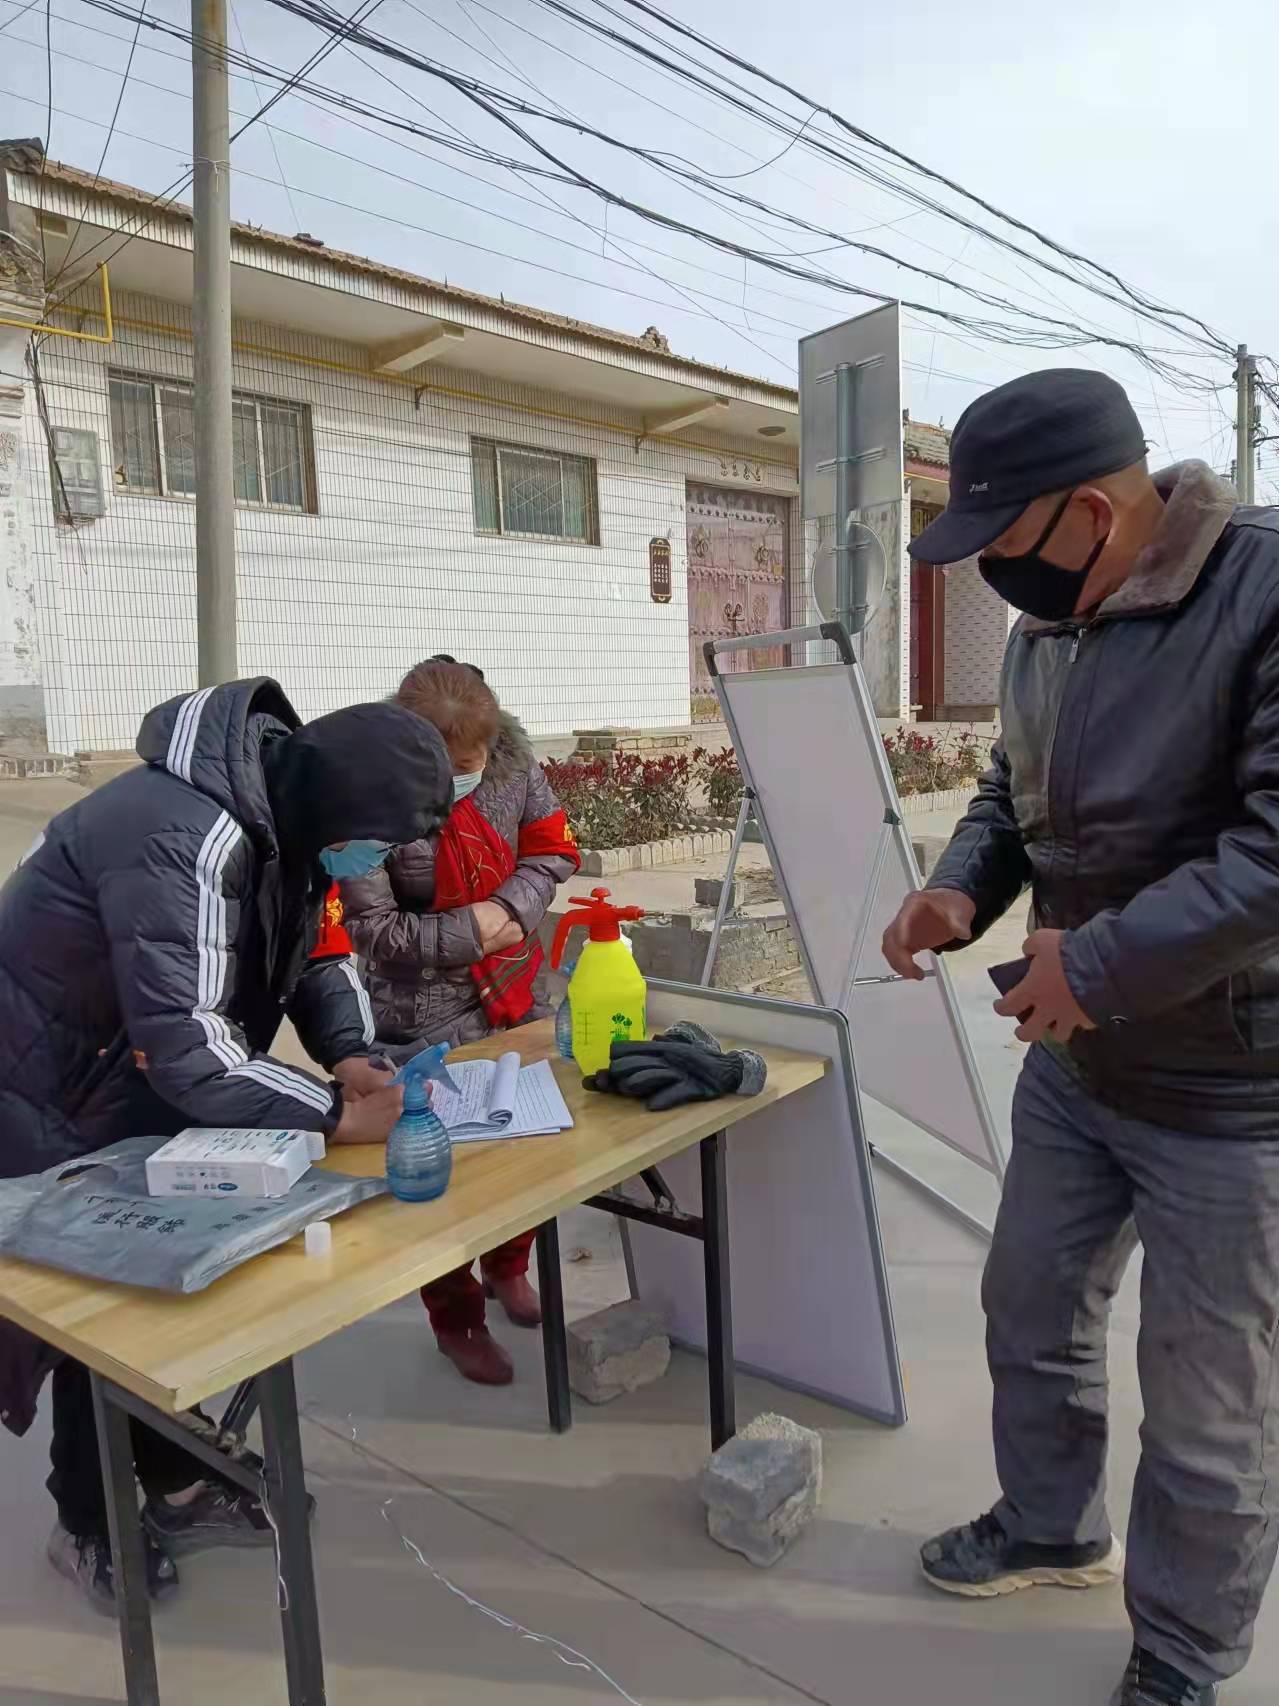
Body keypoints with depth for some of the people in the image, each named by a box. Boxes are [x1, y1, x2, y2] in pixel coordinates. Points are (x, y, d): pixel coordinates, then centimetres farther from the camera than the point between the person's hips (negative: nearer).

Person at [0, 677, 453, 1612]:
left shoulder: (281, 808, -8)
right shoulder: (183, 840, -37)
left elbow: (318, 943, 1)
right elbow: (190, 1051, -38)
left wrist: (348, 1052, -17)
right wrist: (335, 1115, -31)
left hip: (147, 1079, 8)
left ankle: (176, 1485, 35)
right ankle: (88, 1529, 29)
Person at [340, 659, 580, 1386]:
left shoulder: (511, 750, -12)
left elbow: (552, 848, 0)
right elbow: (368, 928, -21)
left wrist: (512, 912, -16)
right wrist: (471, 931, -20)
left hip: (515, 992, 5)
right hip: (426, 1015, -5)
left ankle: (508, 1266, 49)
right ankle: (457, 1320, 34)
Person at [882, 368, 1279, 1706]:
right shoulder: (1048, 625, 4)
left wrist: (1101, 961, -25)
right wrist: (961, 891, -4)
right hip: (1073, 1063, 8)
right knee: (1031, 1304, 22)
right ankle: (1050, 1529, 50)